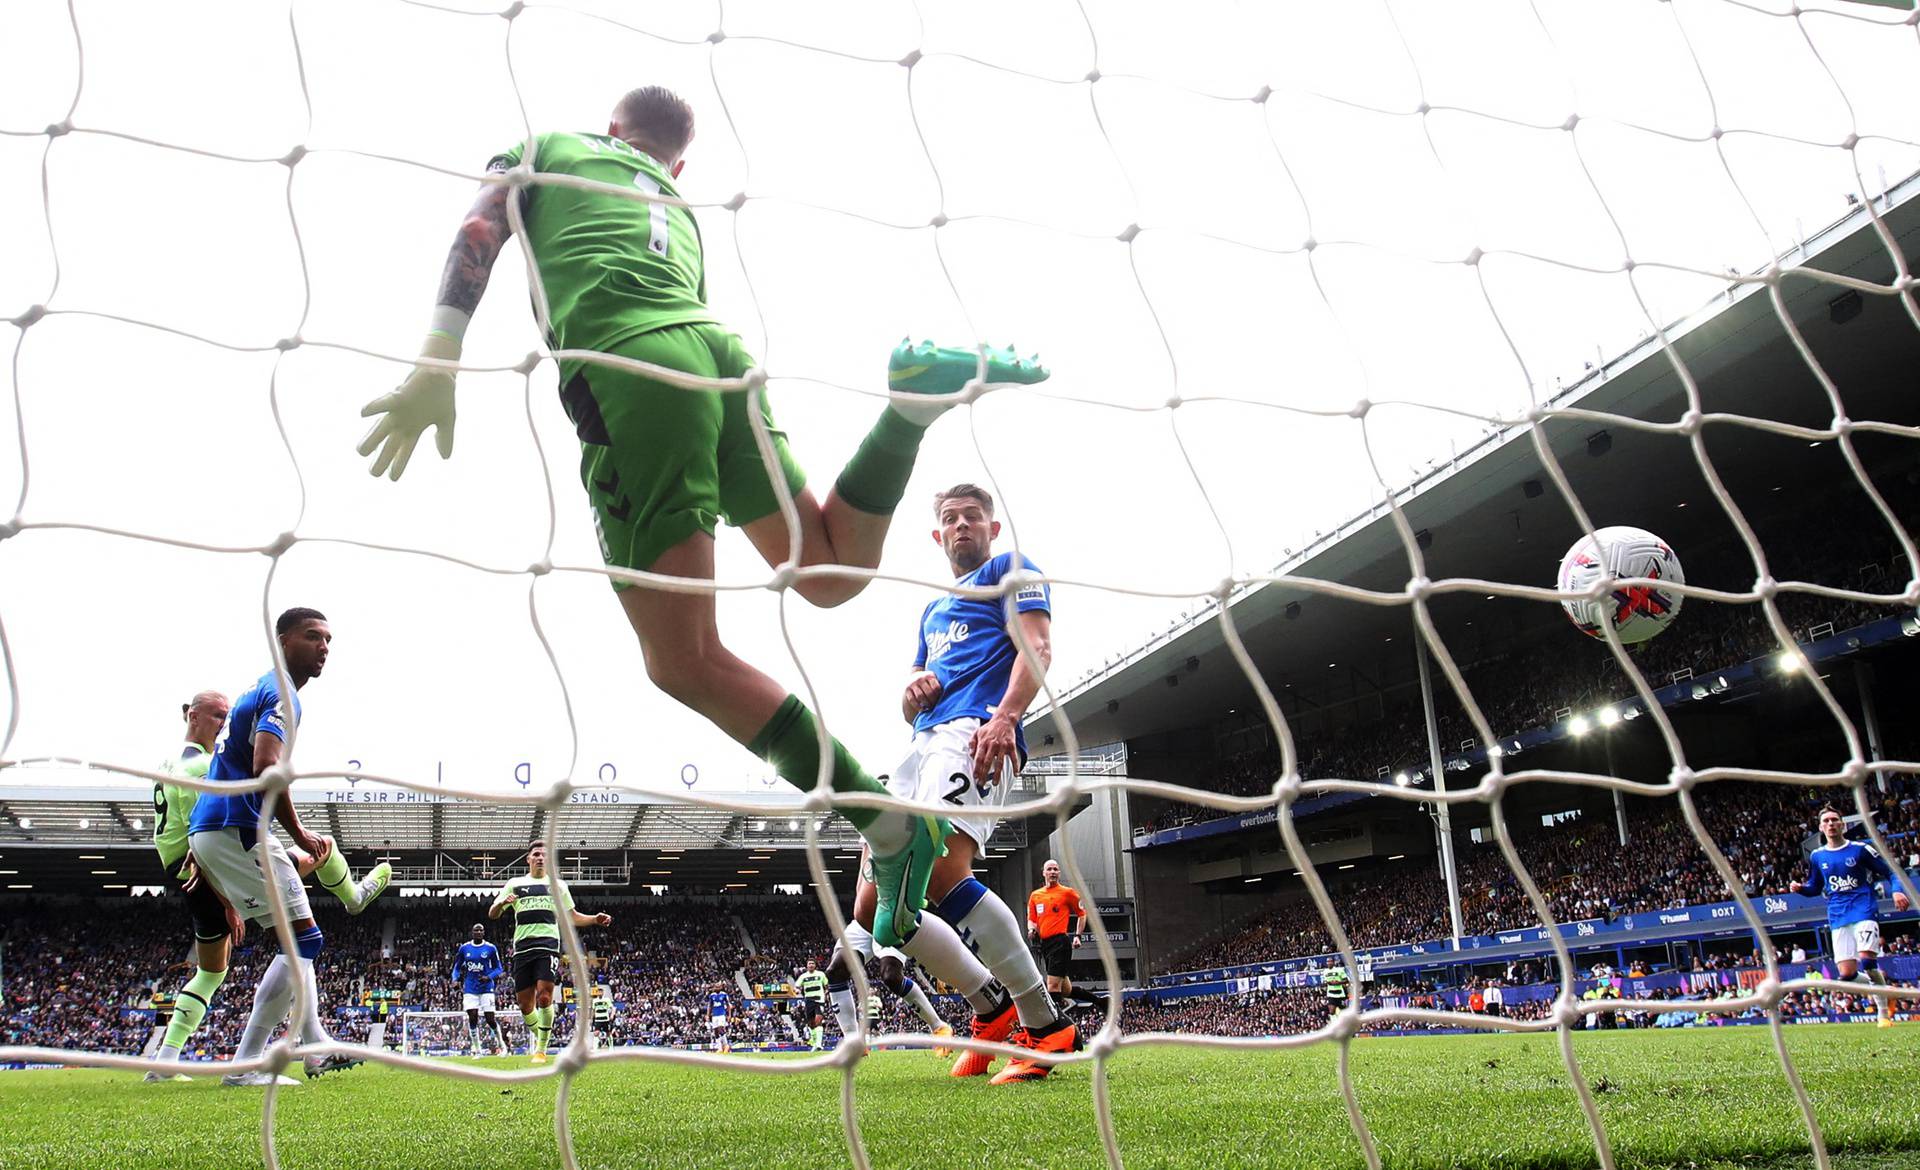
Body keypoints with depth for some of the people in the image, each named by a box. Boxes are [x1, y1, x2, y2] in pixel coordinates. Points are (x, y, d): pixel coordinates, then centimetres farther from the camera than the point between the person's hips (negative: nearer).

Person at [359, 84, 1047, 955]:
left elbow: (478, 235, 10)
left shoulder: (543, 149, 27)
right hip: (719, 354, 5)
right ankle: (916, 394, -6)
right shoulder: (680, 213, 37)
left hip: (624, 368, -5)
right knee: (832, 570, 17)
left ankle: (888, 827, -13)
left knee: (683, 660, -7)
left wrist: (436, 364, 0)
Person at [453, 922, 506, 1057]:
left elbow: (498, 968, 3)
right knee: (472, 1019, -6)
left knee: (490, 1019, -4)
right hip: (470, 989, 2)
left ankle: (501, 1044, 20)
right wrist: (455, 979, -5)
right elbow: (457, 966, 14)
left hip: (486, 988, -2)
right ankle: (477, 1051, 6)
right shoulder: (464, 948, 3)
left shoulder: (490, 948, -3)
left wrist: (489, 977, -16)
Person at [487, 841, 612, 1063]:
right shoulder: (515, 884, 15)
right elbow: (492, 914, 10)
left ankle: (541, 1048, -6)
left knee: (544, 996, -16)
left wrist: (595, 919, 4)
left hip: (548, 945, -1)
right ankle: (539, 1036, 26)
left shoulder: (557, 885, 17)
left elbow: (572, 917, 23)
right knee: (525, 1003, 1)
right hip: (522, 947, 1)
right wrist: (502, 903, -14)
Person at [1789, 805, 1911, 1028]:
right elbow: (1815, 888, 20)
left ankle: (1884, 1011, 0)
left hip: (1863, 912, -3)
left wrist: (1897, 891, -15)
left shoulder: (1860, 849, 0)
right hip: (1838, 918, 4)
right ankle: (1882, 983, 28)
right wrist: (1800, 888, -1)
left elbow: (1890, 872, 5)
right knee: (1847, 974, -5)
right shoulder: (1816, 856, 11)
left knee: (1867, 961, -21)